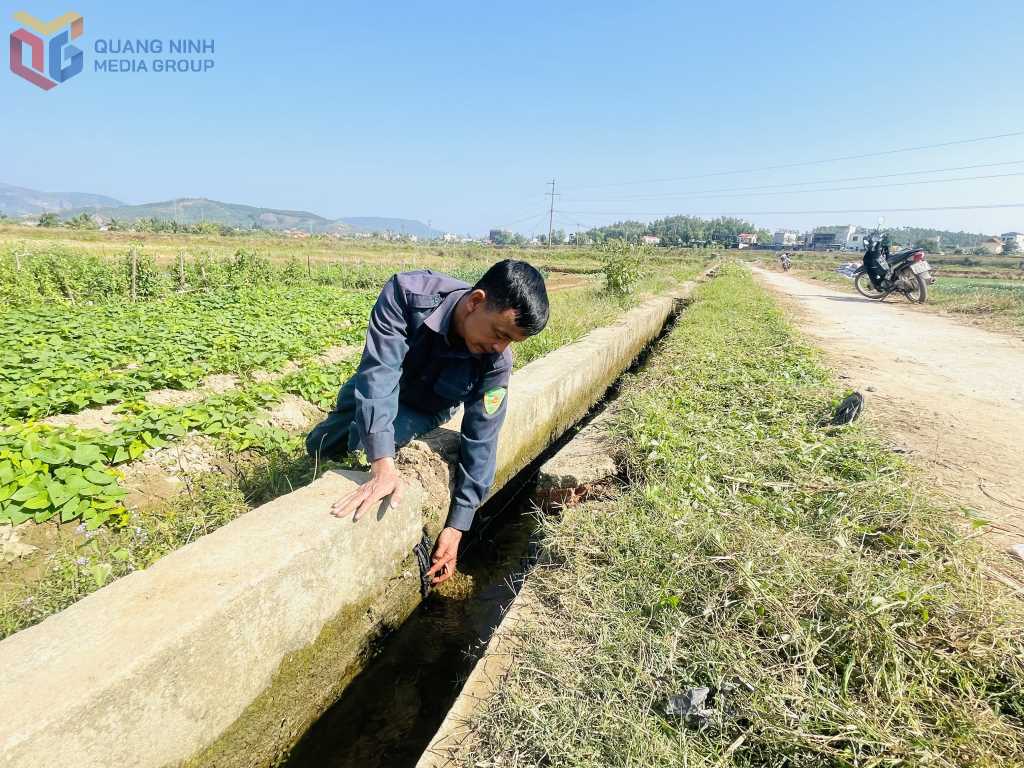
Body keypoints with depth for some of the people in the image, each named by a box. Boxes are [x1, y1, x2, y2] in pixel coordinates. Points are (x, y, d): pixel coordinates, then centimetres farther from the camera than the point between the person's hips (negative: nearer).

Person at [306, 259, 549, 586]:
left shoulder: (496, 362, -34)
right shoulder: (407, 293, -40)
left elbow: (480, 443, -28)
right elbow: (379, 372, -45)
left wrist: (456, 527, -30)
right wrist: (384, 467, -55)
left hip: (424, 411, -1)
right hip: (376, 387, 1)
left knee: (359, 439, -24)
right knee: (319, 448, 8)